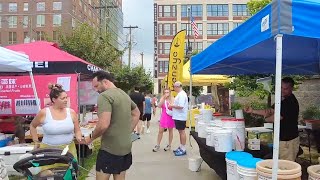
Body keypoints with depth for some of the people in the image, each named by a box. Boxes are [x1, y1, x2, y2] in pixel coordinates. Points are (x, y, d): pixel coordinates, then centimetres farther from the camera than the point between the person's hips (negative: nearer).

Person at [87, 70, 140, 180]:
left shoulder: (104, 96, -17)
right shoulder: (125, 94, 10)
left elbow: (103, 125, -26)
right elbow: (137, 114, 24)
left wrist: (91, 138, -9)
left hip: (110, 149, -8)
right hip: (126, 147, 8)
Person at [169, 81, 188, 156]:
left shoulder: (182, 94, -18)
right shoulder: (180, 94, 14)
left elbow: (181, 106, -26)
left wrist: (172, 106, -14)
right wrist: (172, 106, 9)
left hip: (180, 117, -10)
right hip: (178, 116, 10)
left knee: (182, 132, -2)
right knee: (180, 132, 16)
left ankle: (183, 150, 6)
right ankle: (181, 147, 26)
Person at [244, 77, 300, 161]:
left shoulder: (291, 103, -20)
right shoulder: (282, 100, 11)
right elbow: (271, 111, 13)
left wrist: (266, 118, 0)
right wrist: (252, 111, 6)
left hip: (288, 140, -9)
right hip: (281, 138, 9)